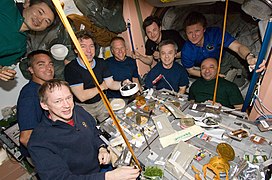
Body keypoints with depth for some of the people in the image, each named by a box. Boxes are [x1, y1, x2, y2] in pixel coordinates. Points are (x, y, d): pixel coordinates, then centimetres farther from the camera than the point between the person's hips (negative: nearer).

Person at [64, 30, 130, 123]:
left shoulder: (101, 62, 0)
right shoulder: (71, 68, -19)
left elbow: (110, 83, 0)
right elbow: (82, 96, -23)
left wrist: (122, 84, -22)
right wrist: (102, 87, -11)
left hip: (101, 103, 5)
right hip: (83, 108, -4)